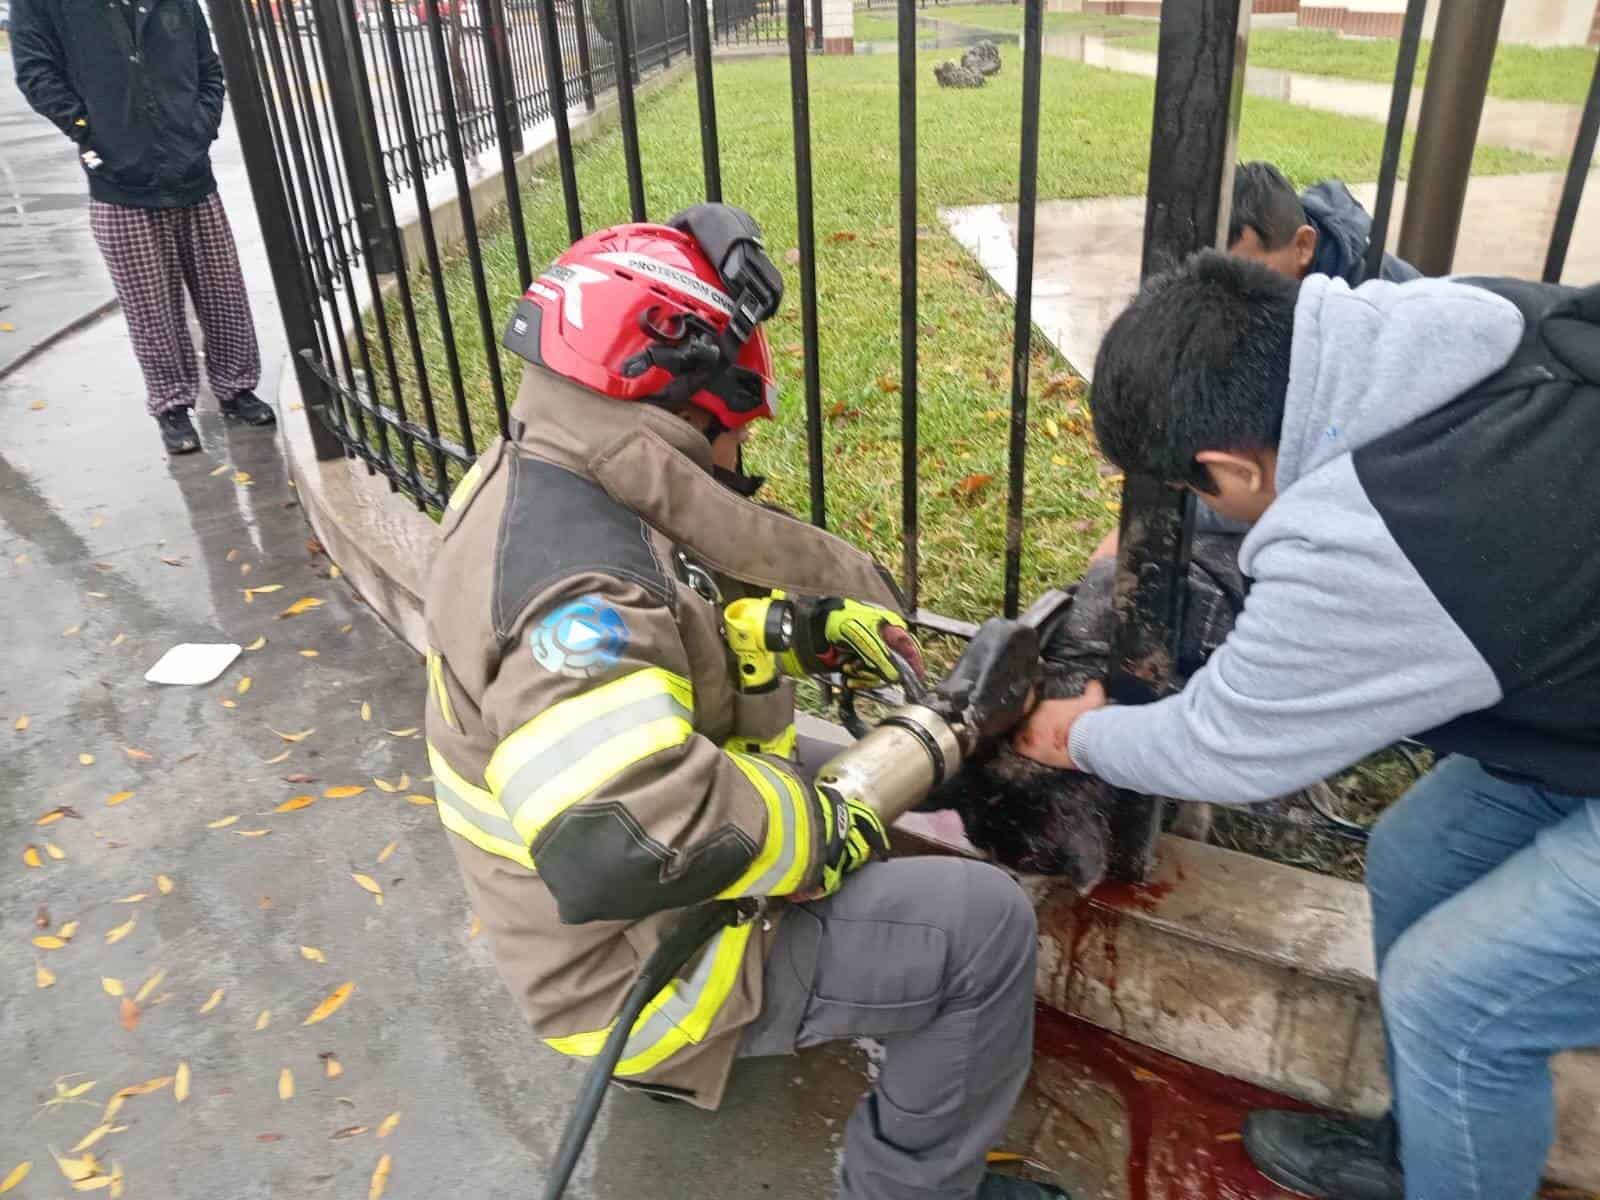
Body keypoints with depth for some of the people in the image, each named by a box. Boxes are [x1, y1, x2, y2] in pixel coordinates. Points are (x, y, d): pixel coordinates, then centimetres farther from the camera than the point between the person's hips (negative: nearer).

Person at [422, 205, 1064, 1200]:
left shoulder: (530, 478, -3)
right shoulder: (582, 592, -34)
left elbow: (683, 611, 11)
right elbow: (619, 837, -46)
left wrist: (799, 624, -3)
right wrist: (817, 834, -30)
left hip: (661, 897, 9)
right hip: (644, 961, -9)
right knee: (989, 928, -9)